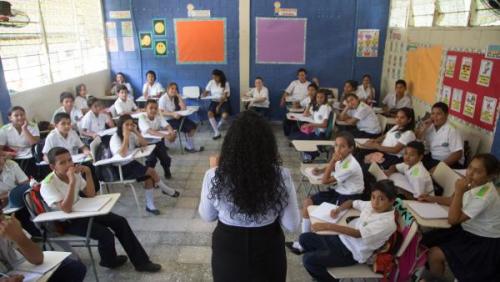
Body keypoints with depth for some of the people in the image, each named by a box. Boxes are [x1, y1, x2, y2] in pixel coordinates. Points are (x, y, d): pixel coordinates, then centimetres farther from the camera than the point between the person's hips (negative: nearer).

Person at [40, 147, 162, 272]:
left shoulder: (75, 173, -6)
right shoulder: (47, 185, -24)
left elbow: (91, 194, -2)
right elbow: (66, 209, -34)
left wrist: (88, 173, -16)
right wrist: (72, 181, -40)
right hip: (65, 222, -7)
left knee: (120, 221, -7)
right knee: (105, 234, -23)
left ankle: (141, 261, -2)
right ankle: (110, 261, 12)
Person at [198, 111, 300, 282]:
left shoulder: (214, 177, -22)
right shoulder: (282, 176, -22)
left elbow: (207, 216, -2)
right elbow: (291, 225, -10)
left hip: (227, 252, 0)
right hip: (268, 253, 0)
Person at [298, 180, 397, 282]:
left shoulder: (387, 222, -24)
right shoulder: (371, 205, -1)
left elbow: (357, 233, -33)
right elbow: (351, 203, 18)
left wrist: (328, 226, -38)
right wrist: (338, 209, -4)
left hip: (351, 253, -8)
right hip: (343, 238, 8)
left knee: (308, 260, -15)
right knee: (304, 238, 8)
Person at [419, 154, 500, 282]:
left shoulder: (485, 196, -33)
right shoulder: (474, 184, -8)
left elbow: (453, 219, -31)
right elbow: (454, 201, 12)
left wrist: (459, 191, -36)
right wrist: (432, 198, 3)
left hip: (483, 241, -8)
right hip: (468, 230, 8)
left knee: (435, 254, -16)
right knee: (426, 240, 4)